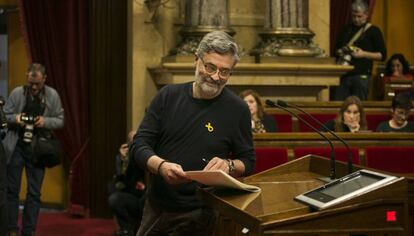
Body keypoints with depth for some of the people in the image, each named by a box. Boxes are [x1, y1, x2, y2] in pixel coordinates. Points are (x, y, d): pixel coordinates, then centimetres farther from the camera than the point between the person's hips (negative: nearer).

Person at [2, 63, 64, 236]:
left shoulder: (52, 95, -1)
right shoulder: (17, 93, -3)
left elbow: (60, 121, 3)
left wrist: (46, 121, -17)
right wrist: (14, 118, -18)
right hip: (16, 146, 0)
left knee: (34, 192, 5)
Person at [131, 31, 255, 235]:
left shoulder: (237, 109, -7)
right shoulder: (169, 96, -1)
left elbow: (248, 161, 1)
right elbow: (140, 145, -3)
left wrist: (229, 165, -21)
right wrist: (161, 166, -23)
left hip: (198, 216, -3)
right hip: (156, 205, 3)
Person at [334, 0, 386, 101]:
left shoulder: (373, 31, 2)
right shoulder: (346, 30, 16)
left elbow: (382, 55, -2)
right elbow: (336, 50, 25)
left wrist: (363, 54, -14)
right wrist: (340, 52, 1)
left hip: (362, 76, -4)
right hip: (344, 74, 4)